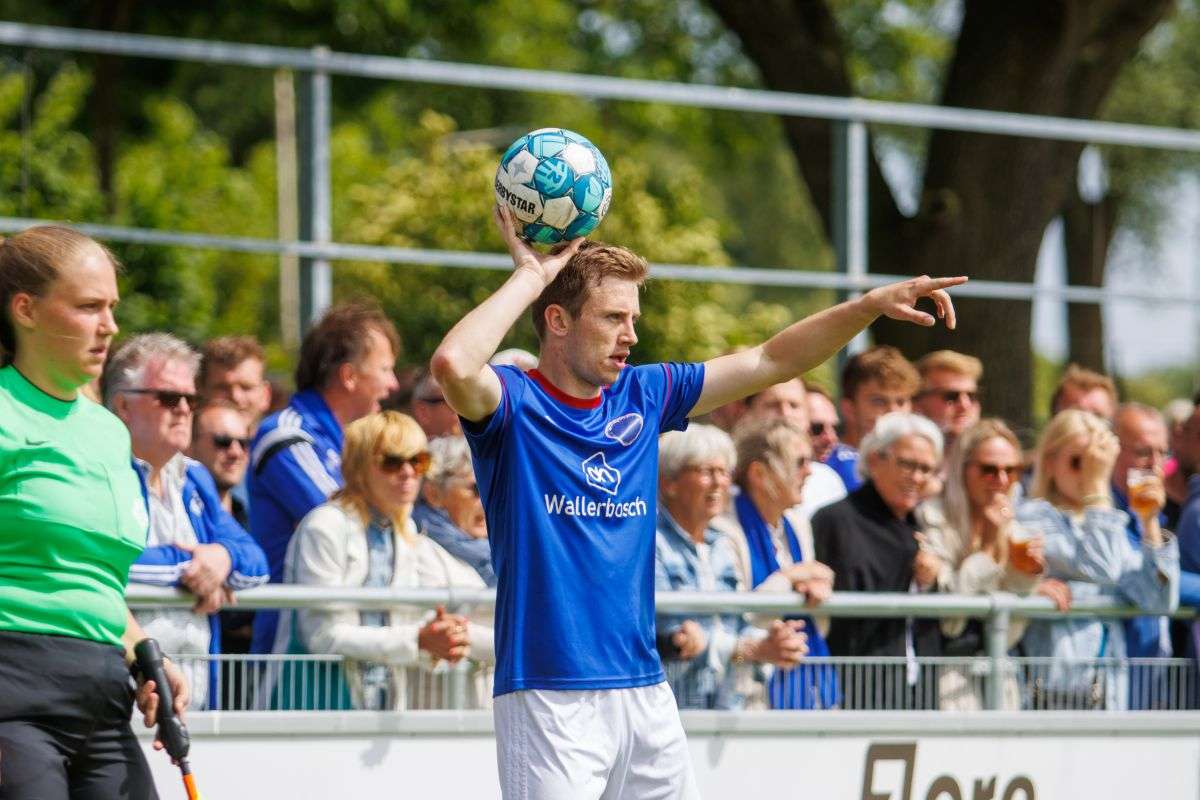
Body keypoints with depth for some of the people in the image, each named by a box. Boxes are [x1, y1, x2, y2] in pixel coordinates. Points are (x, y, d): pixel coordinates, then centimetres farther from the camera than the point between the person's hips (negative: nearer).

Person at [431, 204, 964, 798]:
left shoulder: (642, 397, 12)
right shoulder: (515, 404, -5)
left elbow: (770, 362, 17)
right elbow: (453, 365, -28)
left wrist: (871, 305, 6)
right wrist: (530, 275, -15)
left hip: (645, 691, 7)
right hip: (549, 698, -7)